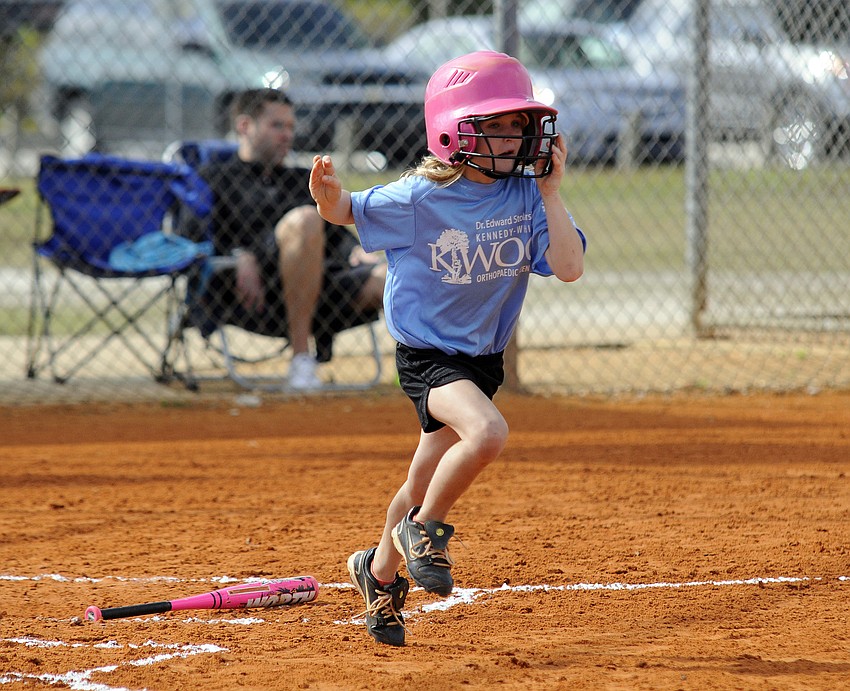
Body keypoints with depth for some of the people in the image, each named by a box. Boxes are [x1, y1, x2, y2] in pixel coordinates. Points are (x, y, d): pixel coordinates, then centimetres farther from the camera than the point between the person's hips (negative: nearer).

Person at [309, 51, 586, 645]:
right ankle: (424, 529, -8)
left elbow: (569, 267, -17)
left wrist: (551, 192, -21)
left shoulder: (526, 196, -8)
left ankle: (380, 570, 42)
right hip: (427, 355, -5)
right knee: (487, 432, -32)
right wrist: (328, 193, -25)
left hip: (484, 357, 5)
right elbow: (345, 212, -3)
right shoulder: (420, 198, -16)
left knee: (427, 480, 16)